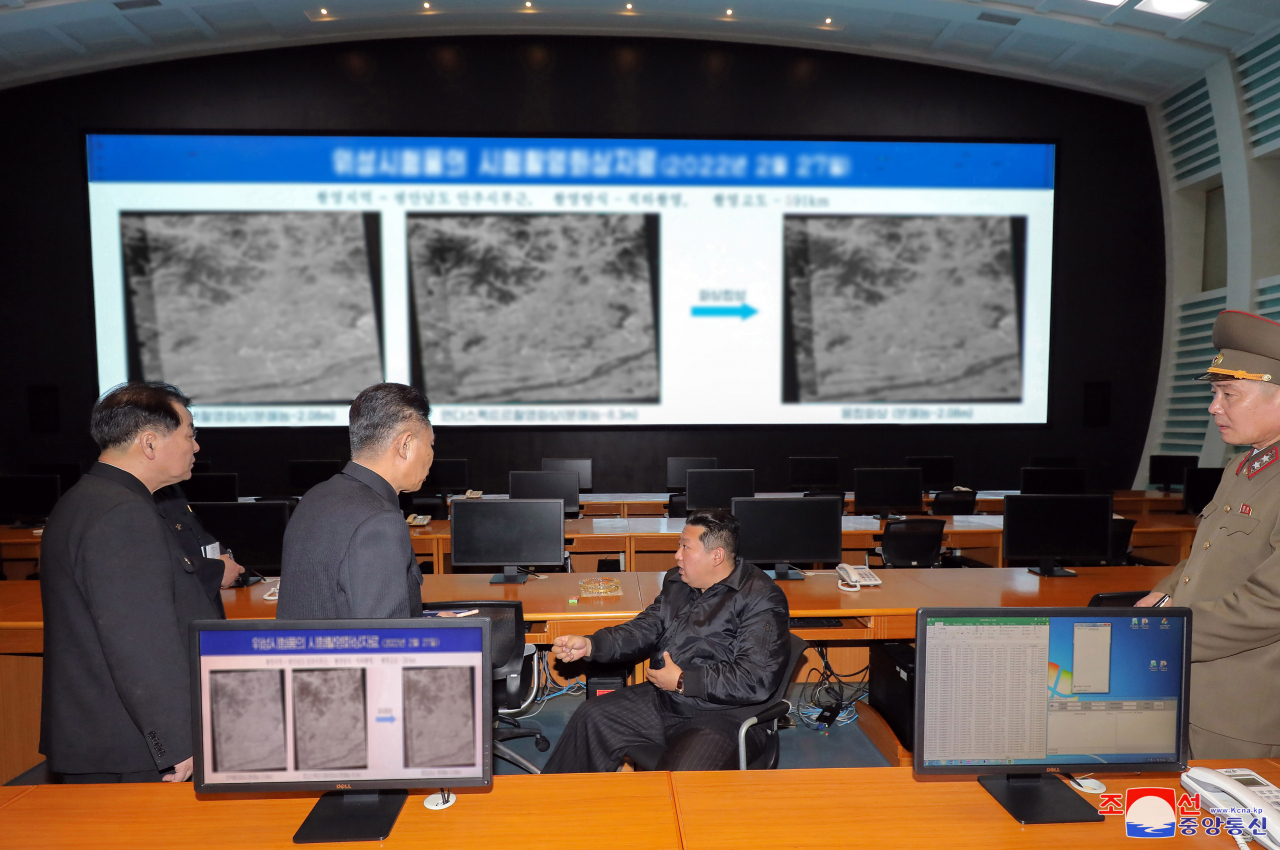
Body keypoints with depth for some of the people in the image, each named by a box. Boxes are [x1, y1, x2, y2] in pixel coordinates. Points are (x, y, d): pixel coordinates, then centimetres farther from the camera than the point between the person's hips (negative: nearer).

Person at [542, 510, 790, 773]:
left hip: (723, 716, -7)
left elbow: (757, 680, -23)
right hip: (662, 700, 8)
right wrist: (590, 645, -4)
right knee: (593, 717, 4)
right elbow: (645, 630, 13)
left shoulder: (761, 599, -17)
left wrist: (682, 681, -19)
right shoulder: (677, 582, 8)